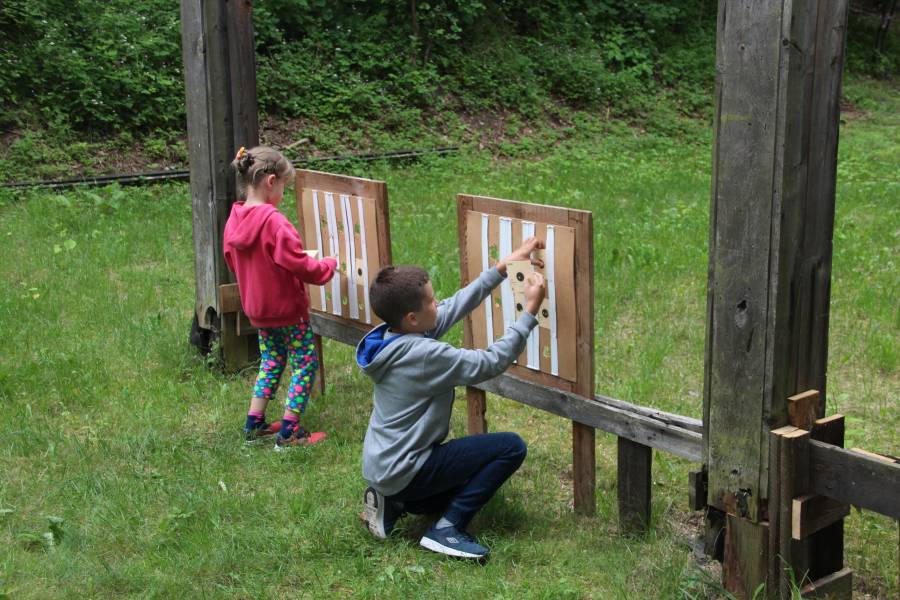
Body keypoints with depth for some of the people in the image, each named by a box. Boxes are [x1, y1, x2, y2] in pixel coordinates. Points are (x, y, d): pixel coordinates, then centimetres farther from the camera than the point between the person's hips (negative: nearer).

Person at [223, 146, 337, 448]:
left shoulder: (235, 220, -1)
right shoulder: (275, 222, -25)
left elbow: (232, 260, 12)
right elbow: (300, 266, -23)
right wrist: (328, 265, -5)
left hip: (256, 308, 8)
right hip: (287, 308, -8)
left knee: (271, 361, 23)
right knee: (306, 363, 5)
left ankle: (254, 423, 25)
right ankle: (289, 431, 5)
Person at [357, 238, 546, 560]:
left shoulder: (395, 335, -2)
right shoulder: (423, 355, -28)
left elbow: (457, 305, 5)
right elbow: (491, 362, -22)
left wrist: (503, 267, 4)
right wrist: (530, 310, -16)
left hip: (381, 464, 9)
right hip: (403, 471, -9)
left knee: (474, 482, 29)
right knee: (511, 447, -11)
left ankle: (394, 501, 13)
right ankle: (446, 529, -8)